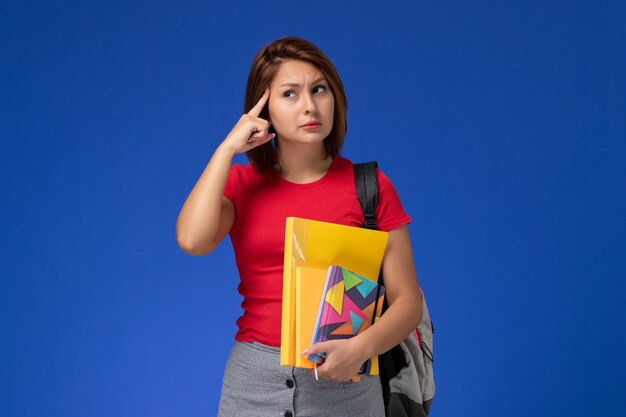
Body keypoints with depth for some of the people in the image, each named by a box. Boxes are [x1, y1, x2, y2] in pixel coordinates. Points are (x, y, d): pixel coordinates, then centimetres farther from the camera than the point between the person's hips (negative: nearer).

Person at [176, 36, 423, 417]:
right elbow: (192, 240, -18)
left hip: (343, 380, -1)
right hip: (254, 382, 2)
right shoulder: (240, 184, 2)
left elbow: (407, 300, -3)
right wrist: (228, 148, -11)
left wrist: (361, 347, -21)